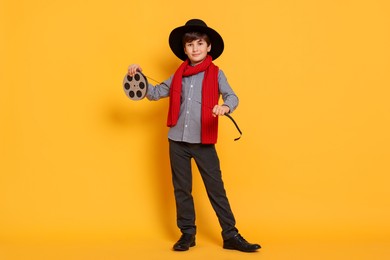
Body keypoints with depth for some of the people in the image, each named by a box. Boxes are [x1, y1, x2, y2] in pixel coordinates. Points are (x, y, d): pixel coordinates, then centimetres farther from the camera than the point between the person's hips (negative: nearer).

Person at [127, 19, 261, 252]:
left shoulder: (216, 74, 0)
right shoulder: (178, 75, 11)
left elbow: (232, 97, -11)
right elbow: (155, 93, 18)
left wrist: (225, 107, -34)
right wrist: (140, 76, 4)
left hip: (204, 141, -4)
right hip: (177, 140, 4)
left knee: (216, 188, 0)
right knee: (181, 189, 10)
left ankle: (231, 235, 7)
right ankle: (187, 234, 22)